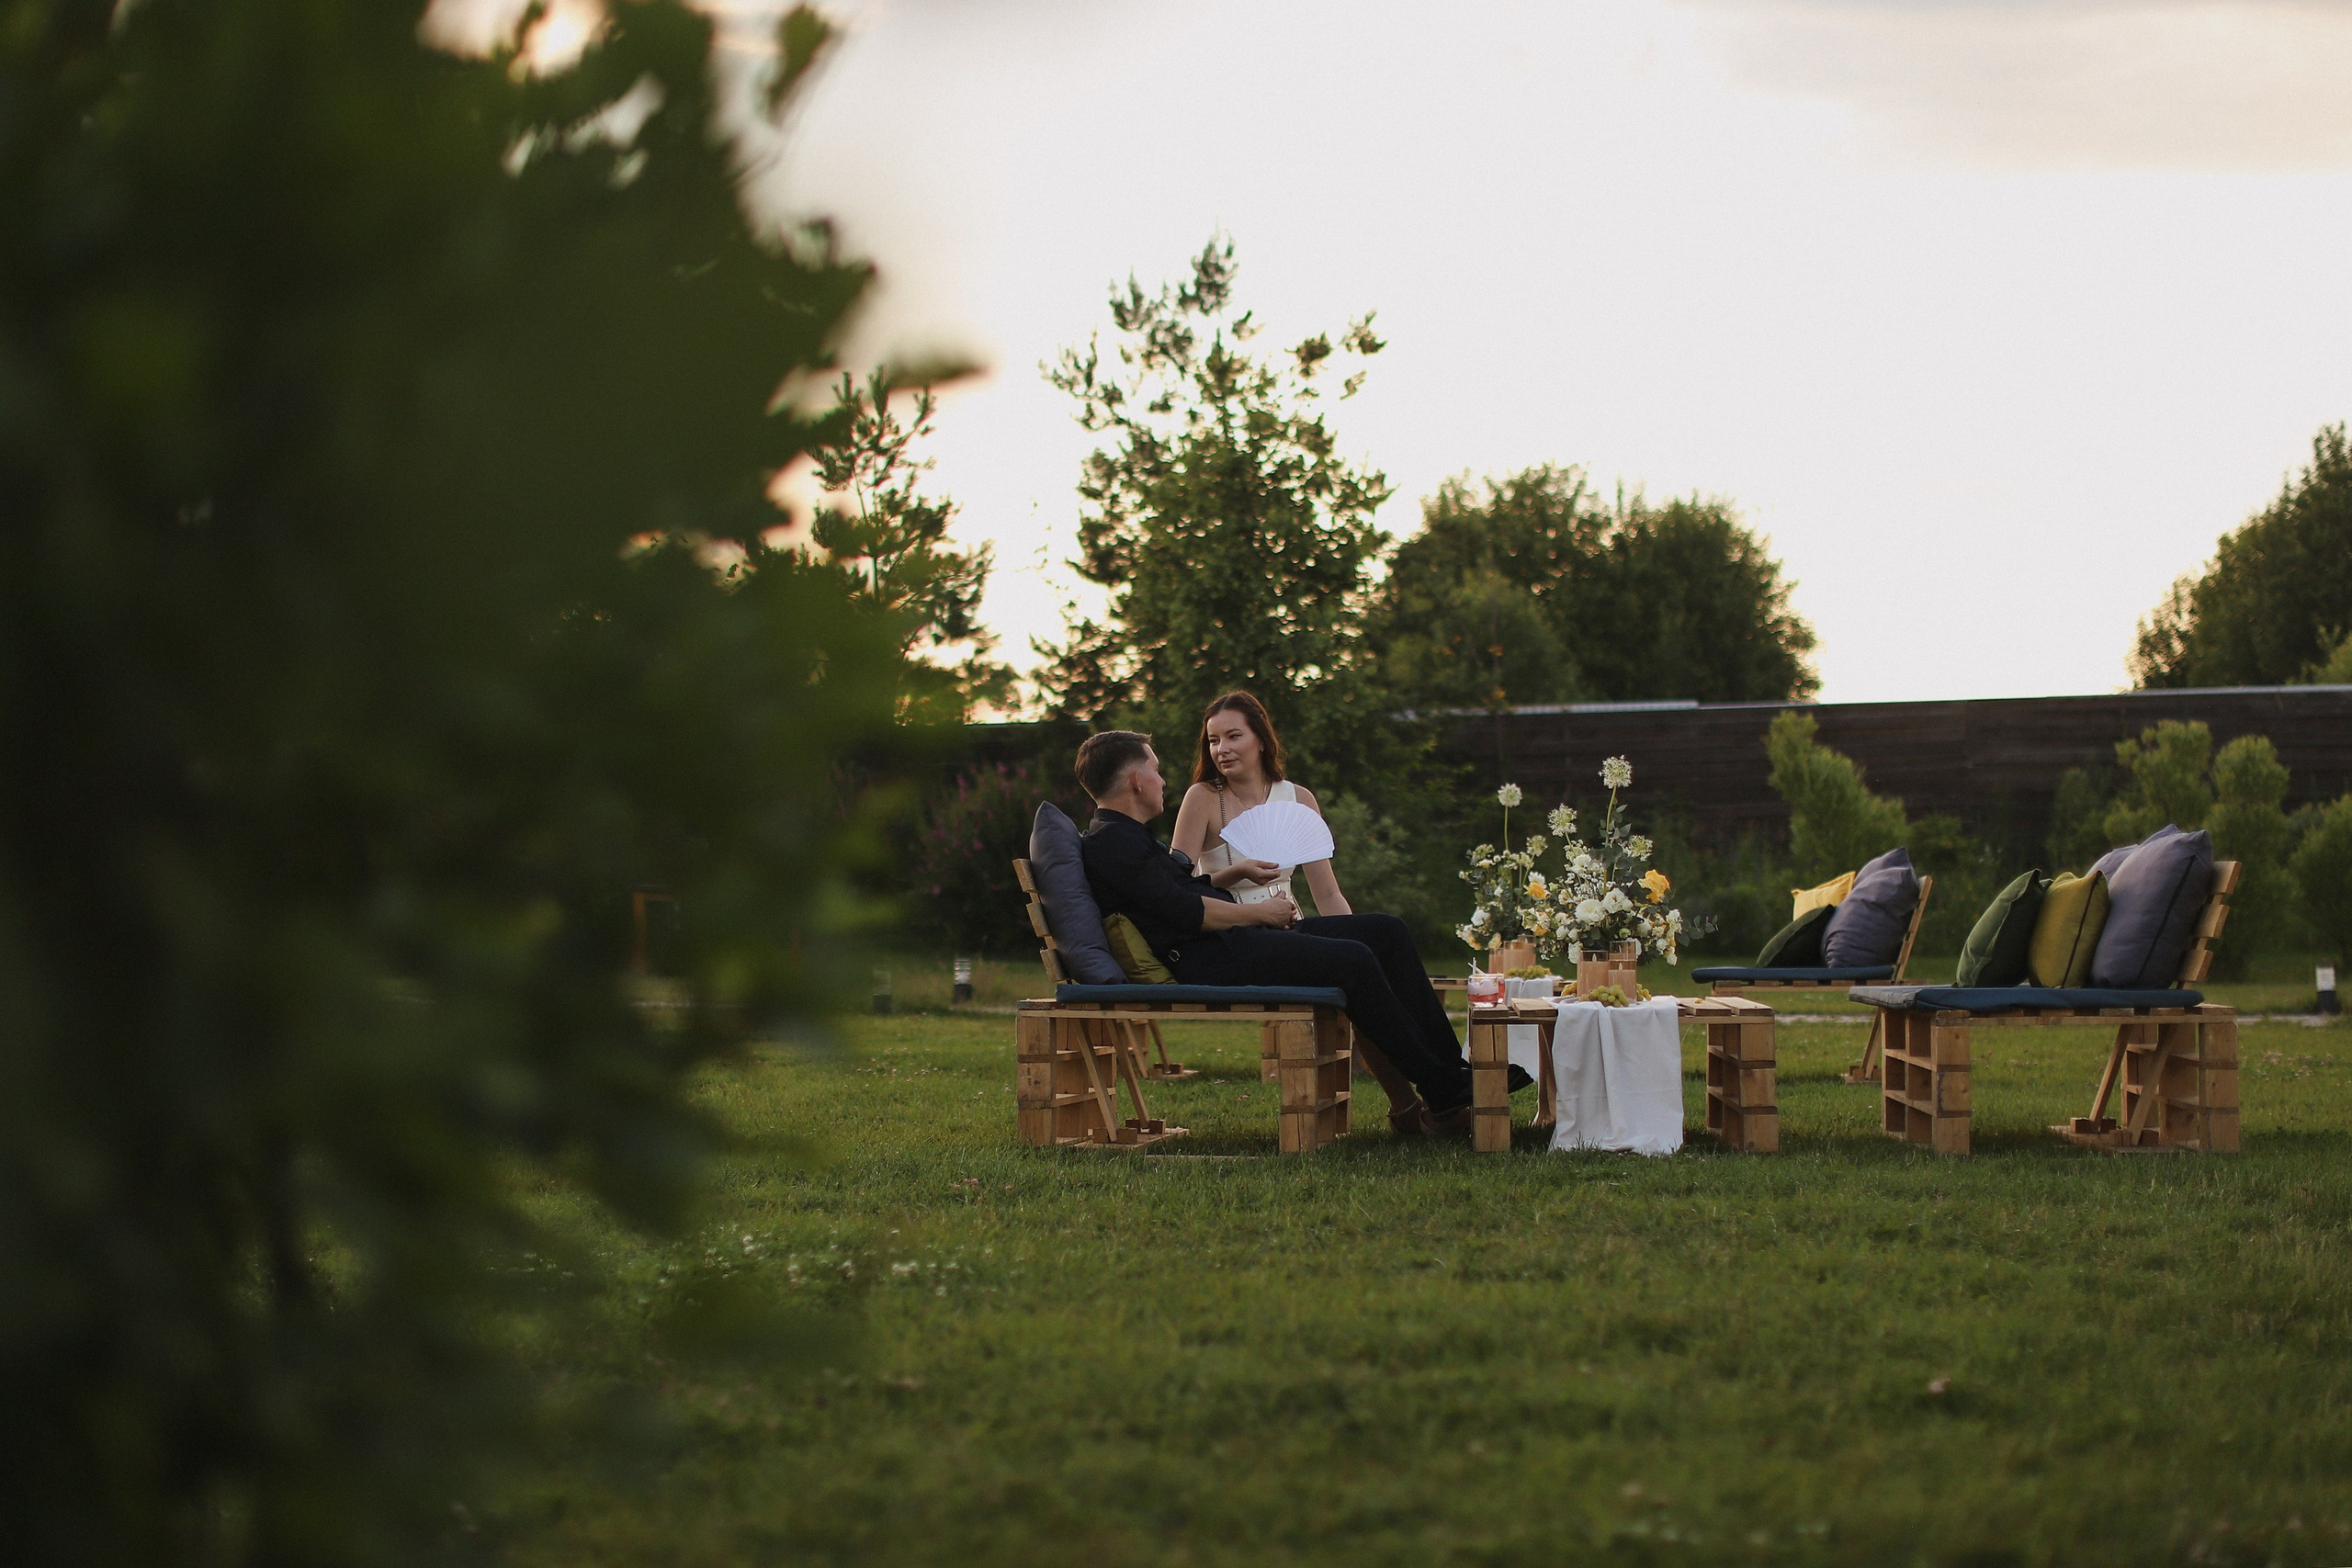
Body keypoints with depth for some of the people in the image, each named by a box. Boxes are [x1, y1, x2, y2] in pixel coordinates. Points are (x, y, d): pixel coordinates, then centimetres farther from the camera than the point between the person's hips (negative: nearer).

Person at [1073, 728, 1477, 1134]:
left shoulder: (1125, 837, 25)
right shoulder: (1109, 844, -10)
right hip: (1209, 963, -11)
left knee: (1387, 932, 3)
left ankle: (1453, 1068, -1)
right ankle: (1444, 1098, -20)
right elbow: (1182, 911, -18)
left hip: (1231, 940, 11)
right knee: (1353, 961, -25)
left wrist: (1235, 873, 23)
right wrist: (1259, 913, -9)